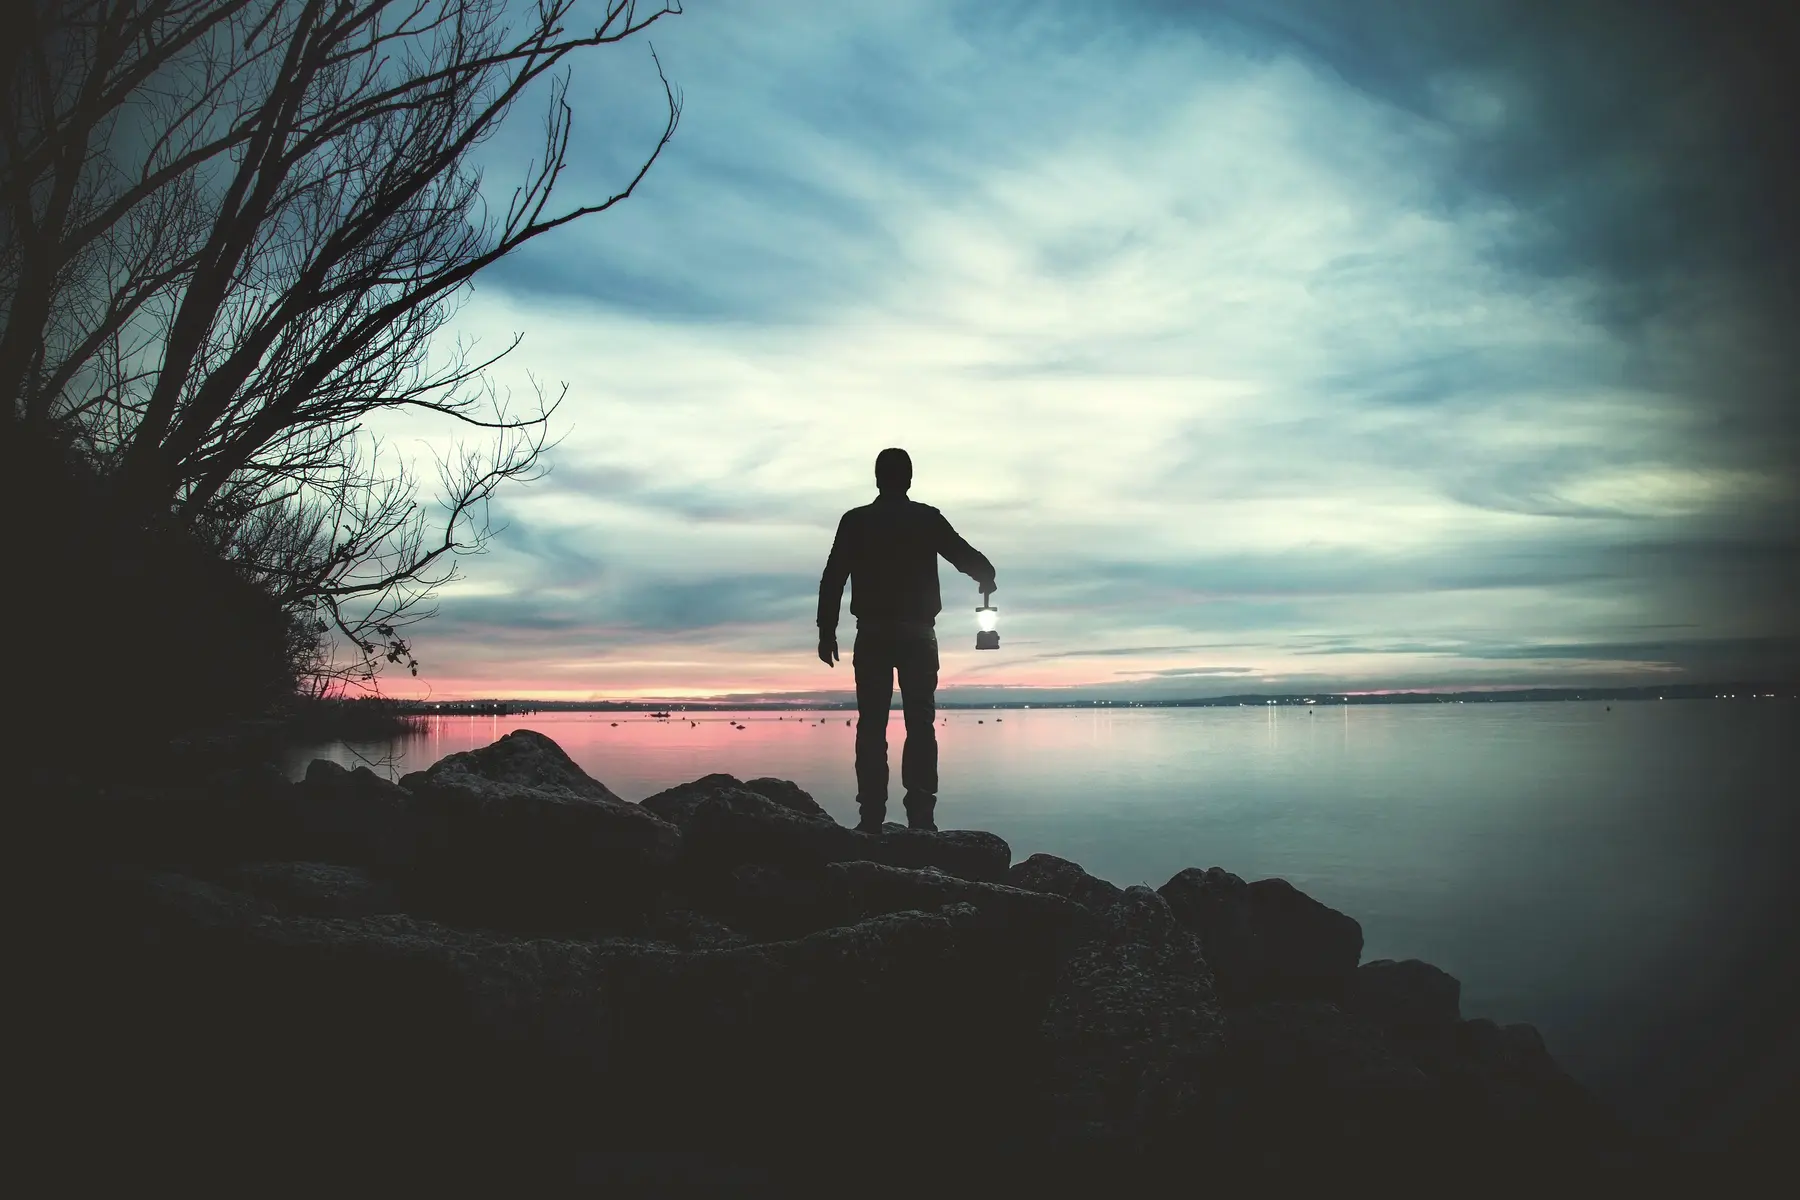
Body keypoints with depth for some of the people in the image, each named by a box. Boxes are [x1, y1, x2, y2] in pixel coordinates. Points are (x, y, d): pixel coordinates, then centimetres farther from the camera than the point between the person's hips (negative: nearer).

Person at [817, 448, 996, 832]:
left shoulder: (854, 521, 3)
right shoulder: (927, 518, 1)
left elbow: (832, 580, -1)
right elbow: (966, 556, 5)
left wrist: (827, 632, 4)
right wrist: (986, 579, 27)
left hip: (873, 635, 1)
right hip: (917, 634, 0)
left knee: (872, 725, 3)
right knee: (920, 725, 2)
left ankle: (872, 817, -2)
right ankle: (920, 816, -4)